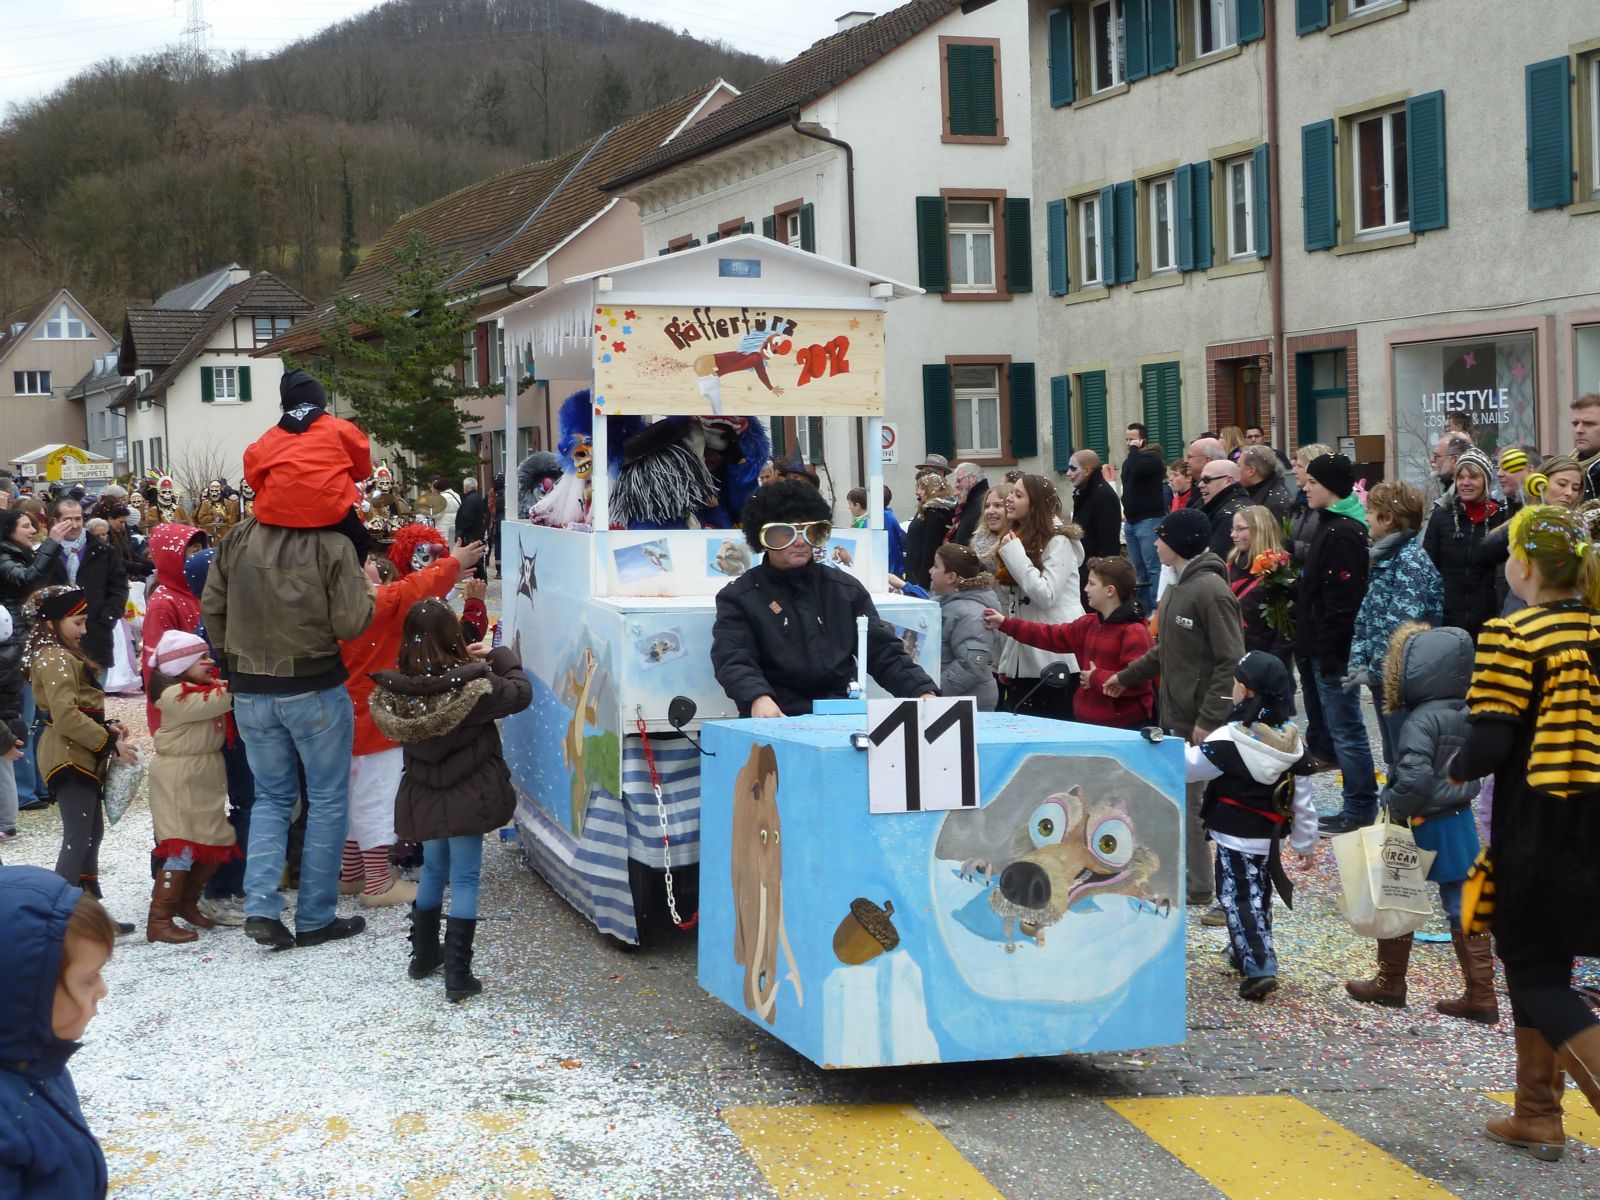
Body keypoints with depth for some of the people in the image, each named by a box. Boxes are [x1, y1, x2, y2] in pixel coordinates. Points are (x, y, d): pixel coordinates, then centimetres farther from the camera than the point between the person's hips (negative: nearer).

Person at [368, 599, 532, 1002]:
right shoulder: (473, 686, -20)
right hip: (466, 797, -4)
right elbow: (521, 693, -6)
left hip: (422, 798, 4)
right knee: (464, 878, 4)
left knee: (432, 868, 23)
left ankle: (423, 955, 35)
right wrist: (501, 657, 7)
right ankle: (457, 974, 1)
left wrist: (470, 664, 1)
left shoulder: (392, 692, -11)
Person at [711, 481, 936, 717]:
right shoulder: (738, 598, 5)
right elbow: (733, 661, -8)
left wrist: (923, 692, -5)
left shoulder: (846, 589, 16)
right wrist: (759, 698, -30)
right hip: (776, 722, -2)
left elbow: (884, 651, 13)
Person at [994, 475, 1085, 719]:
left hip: (1056, 661, -8)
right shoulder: (1017, 539, 15)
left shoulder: (1059, 541, -9)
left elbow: (1046, 596, -21)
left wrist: (1014, 554, -17)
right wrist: (1005, 662, 16)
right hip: (1023, 659, 8)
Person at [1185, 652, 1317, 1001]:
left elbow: (1187, 766, -14)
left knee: (1237, 899, -2)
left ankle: (1259, 968, -12)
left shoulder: (1230, 742, -22)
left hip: (1236, 839, -7)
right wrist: (1305, 842, 13)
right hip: (1270, 837, 7)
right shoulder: (1291, 741, -2)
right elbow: (1302, 799, 4)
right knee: (1258, 895, 21)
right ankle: (1246, 952, 37)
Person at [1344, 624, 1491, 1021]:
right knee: (1463, 906, 10)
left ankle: (1390, 982, 26)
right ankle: (1480, 996, 10)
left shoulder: (1419, 722, -23)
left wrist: (1393, 804, -16)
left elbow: (1415, 779, -31)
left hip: (1422, 825, -7)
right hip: (1460, 821, 7)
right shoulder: (1465, 715, 4)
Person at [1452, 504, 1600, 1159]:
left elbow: (1488, 744, -18)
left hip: (1536, 829, -6)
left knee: (1535, 974, 4)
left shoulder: (1511, 638, -14)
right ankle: (1538, 1116, 25)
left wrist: (1456, 768, 1)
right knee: (1542, 966, 19)